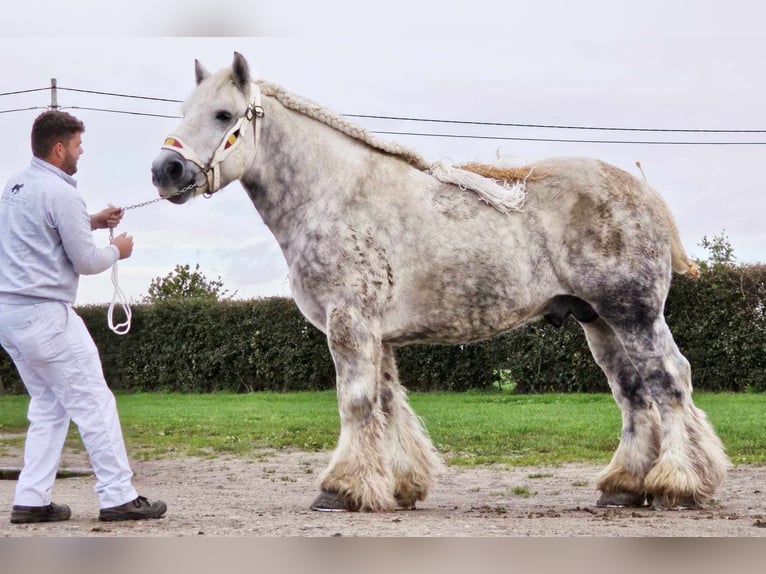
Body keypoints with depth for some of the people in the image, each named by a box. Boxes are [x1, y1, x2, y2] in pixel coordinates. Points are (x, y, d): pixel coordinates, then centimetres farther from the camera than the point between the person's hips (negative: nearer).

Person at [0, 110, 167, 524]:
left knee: (48, 408, 16)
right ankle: (118, 497, -1)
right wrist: (117, 251, 7)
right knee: (94, 404, -2)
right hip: (46, 314, -9)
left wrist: (90, 222, 23)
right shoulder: (60, 193, -14)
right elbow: (86, 261, -12)